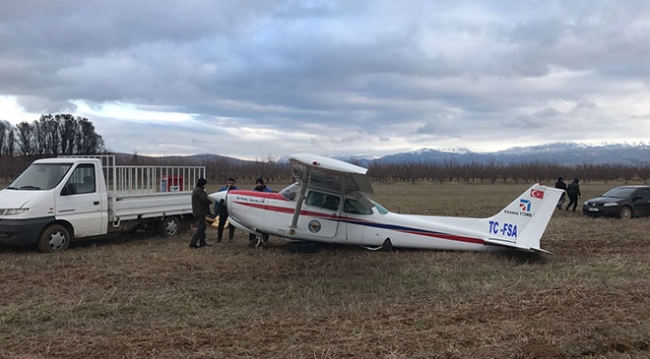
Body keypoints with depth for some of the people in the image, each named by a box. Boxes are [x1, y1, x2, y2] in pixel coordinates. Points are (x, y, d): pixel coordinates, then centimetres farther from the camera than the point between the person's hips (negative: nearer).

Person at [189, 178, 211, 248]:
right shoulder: (199, 191, -17)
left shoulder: (196, 190, 18)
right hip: (200, 212, -11)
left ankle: (202, 242, 21)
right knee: (200, 228, -9)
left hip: (197, 212, 11)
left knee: (202, 227, 17)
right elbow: (205, 200, -23)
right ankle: (193, 243, -11)